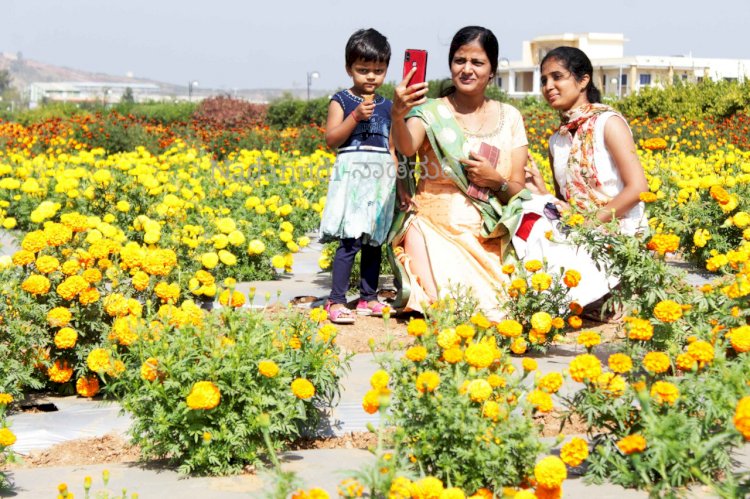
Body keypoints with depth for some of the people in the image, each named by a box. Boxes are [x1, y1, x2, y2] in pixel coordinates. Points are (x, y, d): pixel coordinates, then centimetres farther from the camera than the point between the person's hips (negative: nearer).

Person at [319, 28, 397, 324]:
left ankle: (368, 298, 16)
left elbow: (393, 146, 15)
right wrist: (356, 116, -16)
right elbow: (331, 139, -8)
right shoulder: (341, 101, 1)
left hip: (381, 178, 5)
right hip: (353, 174, -5)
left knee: (374, 241, 8)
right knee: (350, 241, -12)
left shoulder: (387, 106, 13)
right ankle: (336, 301, -10)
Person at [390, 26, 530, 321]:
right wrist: (397, 116, -45)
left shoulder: (509, 117, 9)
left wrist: (495, 180, -13)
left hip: (489, 236, 3)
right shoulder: (431, 112, -1)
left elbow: (518, 190, 9)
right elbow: (407, 148, -24)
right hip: (436, 228, -3)